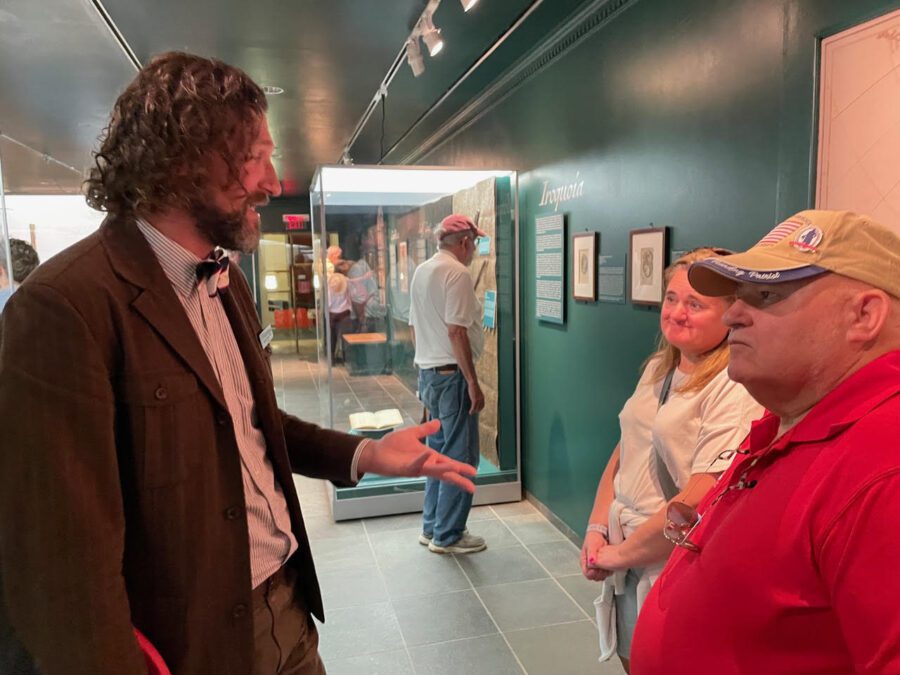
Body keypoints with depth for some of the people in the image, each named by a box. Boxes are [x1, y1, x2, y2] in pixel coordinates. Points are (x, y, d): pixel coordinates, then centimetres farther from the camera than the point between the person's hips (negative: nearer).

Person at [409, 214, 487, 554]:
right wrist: (473, 383, -18)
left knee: (438, 452, 17)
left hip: (427, 372, 9)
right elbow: (456, 332, -22)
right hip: (452, 374, -9)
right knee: (460, 457, 1)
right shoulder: (457, 273, -15)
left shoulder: (421, 271, 12)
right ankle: (447, 536, 11)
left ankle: (431, 528, 26)